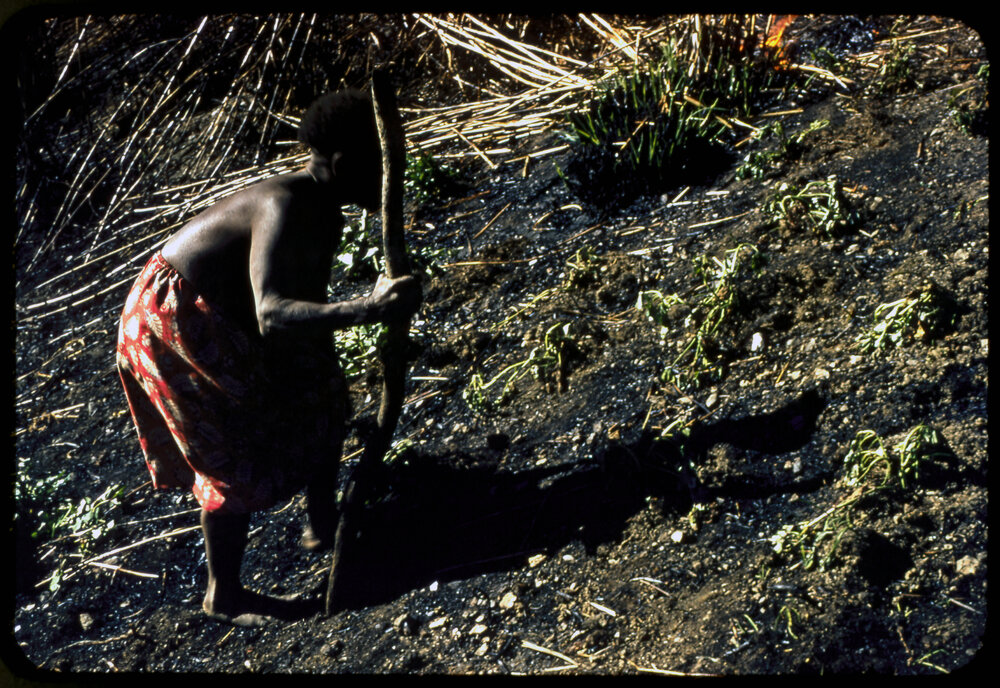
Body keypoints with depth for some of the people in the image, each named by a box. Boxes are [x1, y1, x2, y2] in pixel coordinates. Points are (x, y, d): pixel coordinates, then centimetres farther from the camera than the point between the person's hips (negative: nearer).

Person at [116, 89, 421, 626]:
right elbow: (272, 315, -46)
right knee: (236, 456, -5)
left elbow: (307, 299, 11)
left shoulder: (324, 209, -1)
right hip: (174, 321, -10)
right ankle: (223, 596, 13)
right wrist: (368, 310, -57)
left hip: (226, 310, 10)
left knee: (320, 398, 14)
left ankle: (322, 525, 32)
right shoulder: (284, 209, -32)